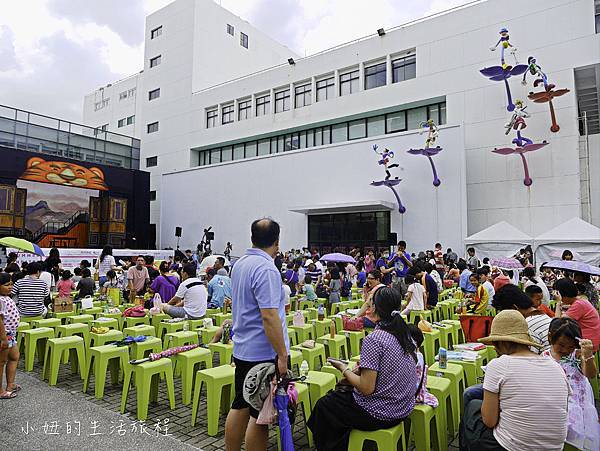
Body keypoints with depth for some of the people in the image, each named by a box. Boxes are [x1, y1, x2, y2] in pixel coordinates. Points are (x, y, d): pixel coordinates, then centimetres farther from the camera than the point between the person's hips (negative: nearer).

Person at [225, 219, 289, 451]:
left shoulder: (239, 264, 8)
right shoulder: (266, 269, -21)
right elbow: (269, 316, -26)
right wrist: (282, 355, -20)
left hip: (241, 349, 9)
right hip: (264, 352, -9)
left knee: (240, 406, 18)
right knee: (260, 414, 3)